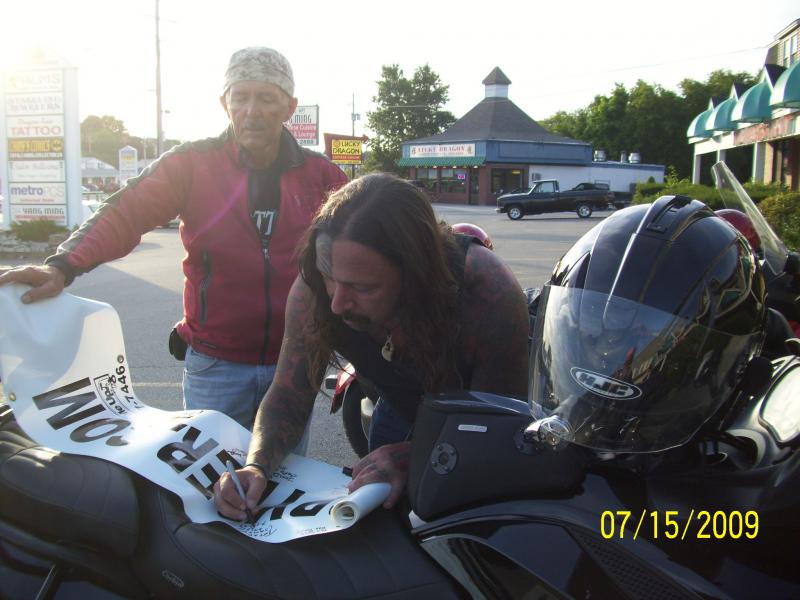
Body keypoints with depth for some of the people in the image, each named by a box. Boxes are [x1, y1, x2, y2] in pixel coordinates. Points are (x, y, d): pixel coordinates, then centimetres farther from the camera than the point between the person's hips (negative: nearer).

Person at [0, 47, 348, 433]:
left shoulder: (318, 174, 3)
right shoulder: (192, 164, -3)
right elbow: (126, 213, -15)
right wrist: (63, 266, -30)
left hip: (294, 362, 2)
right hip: (215, 364, -1)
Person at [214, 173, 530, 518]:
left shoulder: (492, 298, -40)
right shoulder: (314, 288, -31)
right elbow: (288, 399, -18)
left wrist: (413, 457, -47)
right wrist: (256, 467, -38)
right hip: (400, 413, 2)